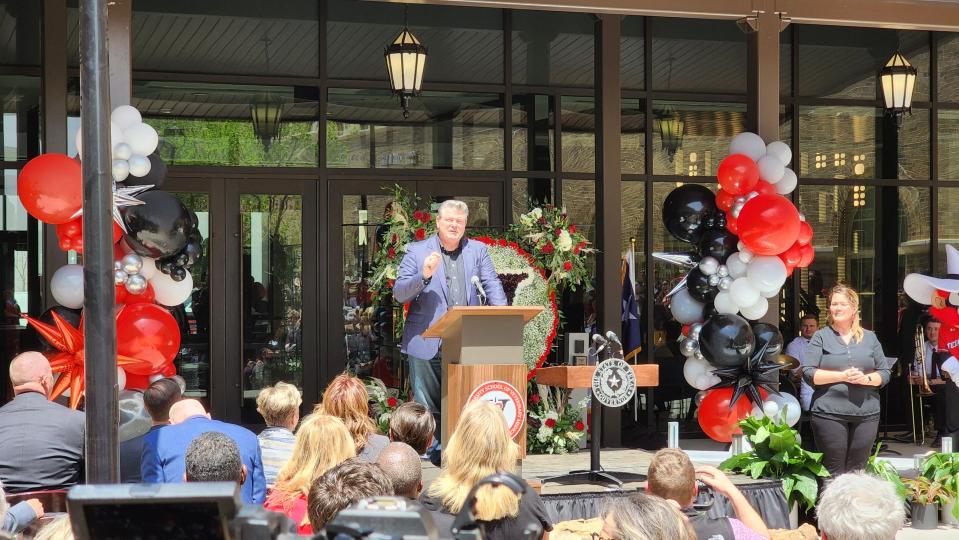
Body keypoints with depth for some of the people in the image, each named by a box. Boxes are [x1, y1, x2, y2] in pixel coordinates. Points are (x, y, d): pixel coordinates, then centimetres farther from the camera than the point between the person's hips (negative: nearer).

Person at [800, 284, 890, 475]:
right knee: (833, 473, -2)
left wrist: (867, 378, -9)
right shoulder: (821, 337, 5)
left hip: (866, 414, 3)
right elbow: (808, 373, -4)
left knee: (857, 471, 5)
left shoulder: (869, 338, 14)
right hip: (829, 414, -3)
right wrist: (842, 376, -13)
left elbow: (884, 373, 12)